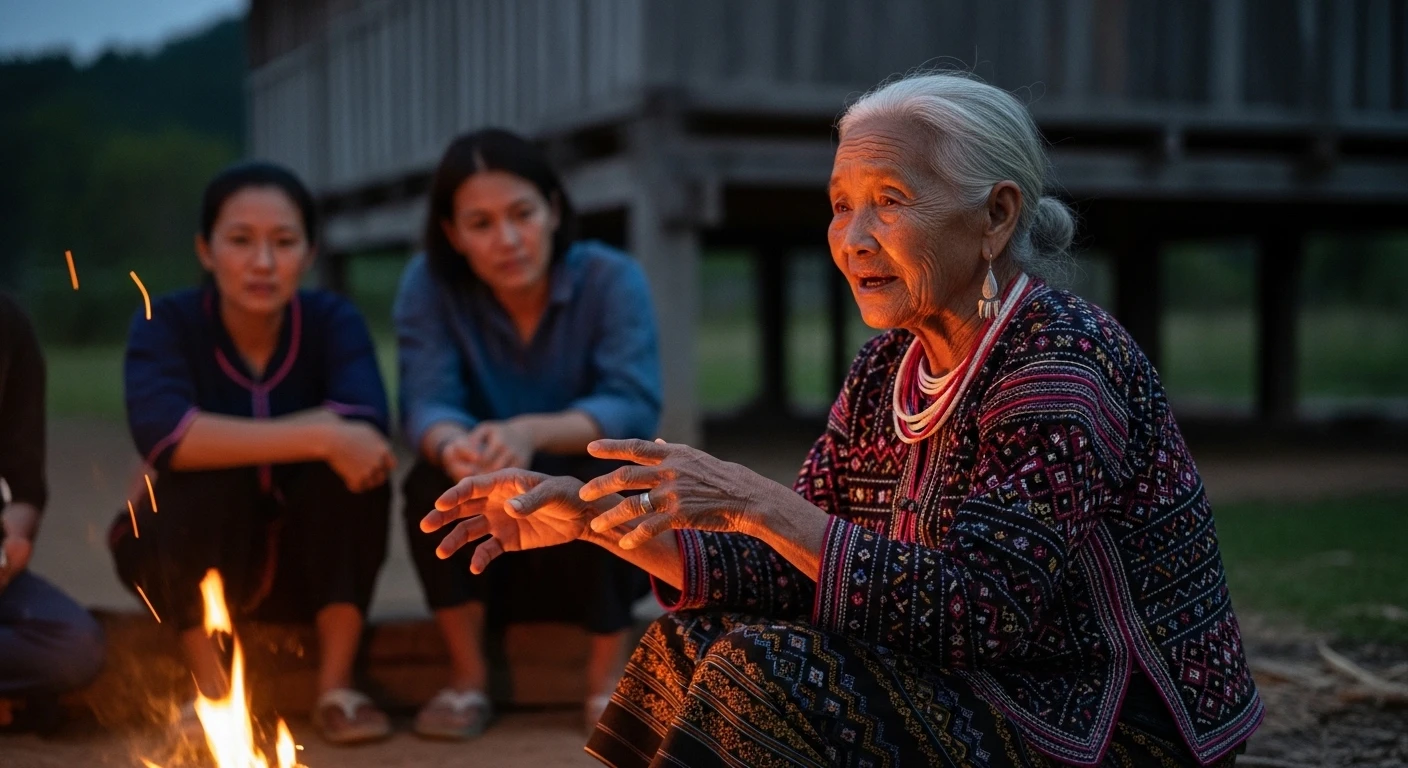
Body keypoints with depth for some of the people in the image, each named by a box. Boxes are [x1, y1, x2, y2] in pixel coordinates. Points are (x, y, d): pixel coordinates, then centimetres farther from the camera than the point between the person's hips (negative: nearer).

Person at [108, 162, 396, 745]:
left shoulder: (332, 320, -10)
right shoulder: (167, 322, -14)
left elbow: (365, 427, -30)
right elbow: (162, 436, -35)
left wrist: (228, 439, -30)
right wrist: (316, 437, -40)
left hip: (305, 561, 2)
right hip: (193, 560, -2)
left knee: (353, 467, -27)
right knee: (208, 477, -32)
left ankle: (336, 688, -14)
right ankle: (211, 689, -14)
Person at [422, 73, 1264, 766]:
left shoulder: (1064, 364, -20)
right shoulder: (889, 369, 5)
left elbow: (981, 610, -27)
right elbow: (798, 571, 0)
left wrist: (760, 505, -30)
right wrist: (591, 514, -10)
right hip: (1002, 699, 8)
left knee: (779, 676, -22)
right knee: (699, 643, -1)